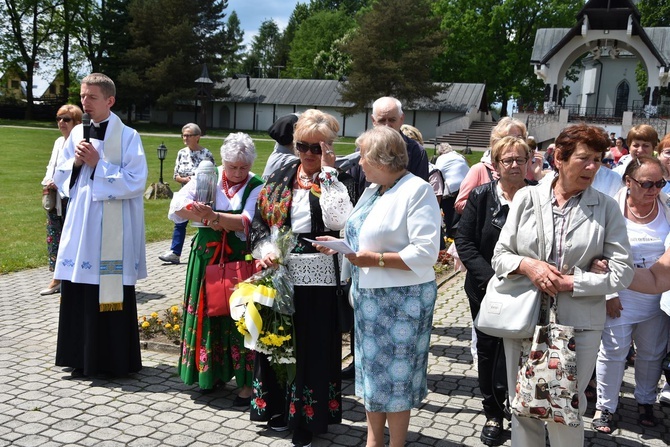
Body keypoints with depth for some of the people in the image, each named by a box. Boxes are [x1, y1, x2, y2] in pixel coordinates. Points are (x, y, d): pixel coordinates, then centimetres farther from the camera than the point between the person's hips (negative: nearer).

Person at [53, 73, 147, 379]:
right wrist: (75, 162, -6)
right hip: (80, 224, 5)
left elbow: (136, 182, -13)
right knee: (79, 293, 7)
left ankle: (116, 360, 12)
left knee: (112, 293, 0)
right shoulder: (77, 134, 10)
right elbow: (60, 178, 14)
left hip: (113, 228, -5)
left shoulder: (127, 136, -7)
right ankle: (83, 358, 20)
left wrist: (98, 165, -15)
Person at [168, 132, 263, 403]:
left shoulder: (256, 187, -4)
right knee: (208, 315, 8)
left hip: (239, 261, -3)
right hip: (207, 259, 3)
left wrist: (214, 217, -29)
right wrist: (203, 216, -21)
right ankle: (212, 373, 25)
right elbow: (178, 204, -5)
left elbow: (249, 222, -18)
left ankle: (247, 382, 6)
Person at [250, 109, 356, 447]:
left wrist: (327, 172, -16)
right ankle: (279, 409, 31)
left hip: (318, 279, -4)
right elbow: (259, 221, 9)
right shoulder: (279, 178, 9)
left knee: (313, 347, 3)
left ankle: (307, 418, 16)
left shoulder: (339, 181, -2)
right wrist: (265, 251, -9)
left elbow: (338, 220, -22)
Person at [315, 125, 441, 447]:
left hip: (401, 299, -8)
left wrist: (376, 259, -23)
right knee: (371, 368, 16)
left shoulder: (417, 191, -15)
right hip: (368, 296, 9)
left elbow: (426, 253, -23)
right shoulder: (372, 190, 12)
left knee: (395, 374, 4)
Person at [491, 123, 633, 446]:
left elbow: (622, 272, -6)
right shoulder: (527, 197, 1)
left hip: (579, 325, -1)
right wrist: (527, 265, -16)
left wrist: (569, 283, -14)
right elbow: (500, 256, 4)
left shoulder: (606, 207, -1)